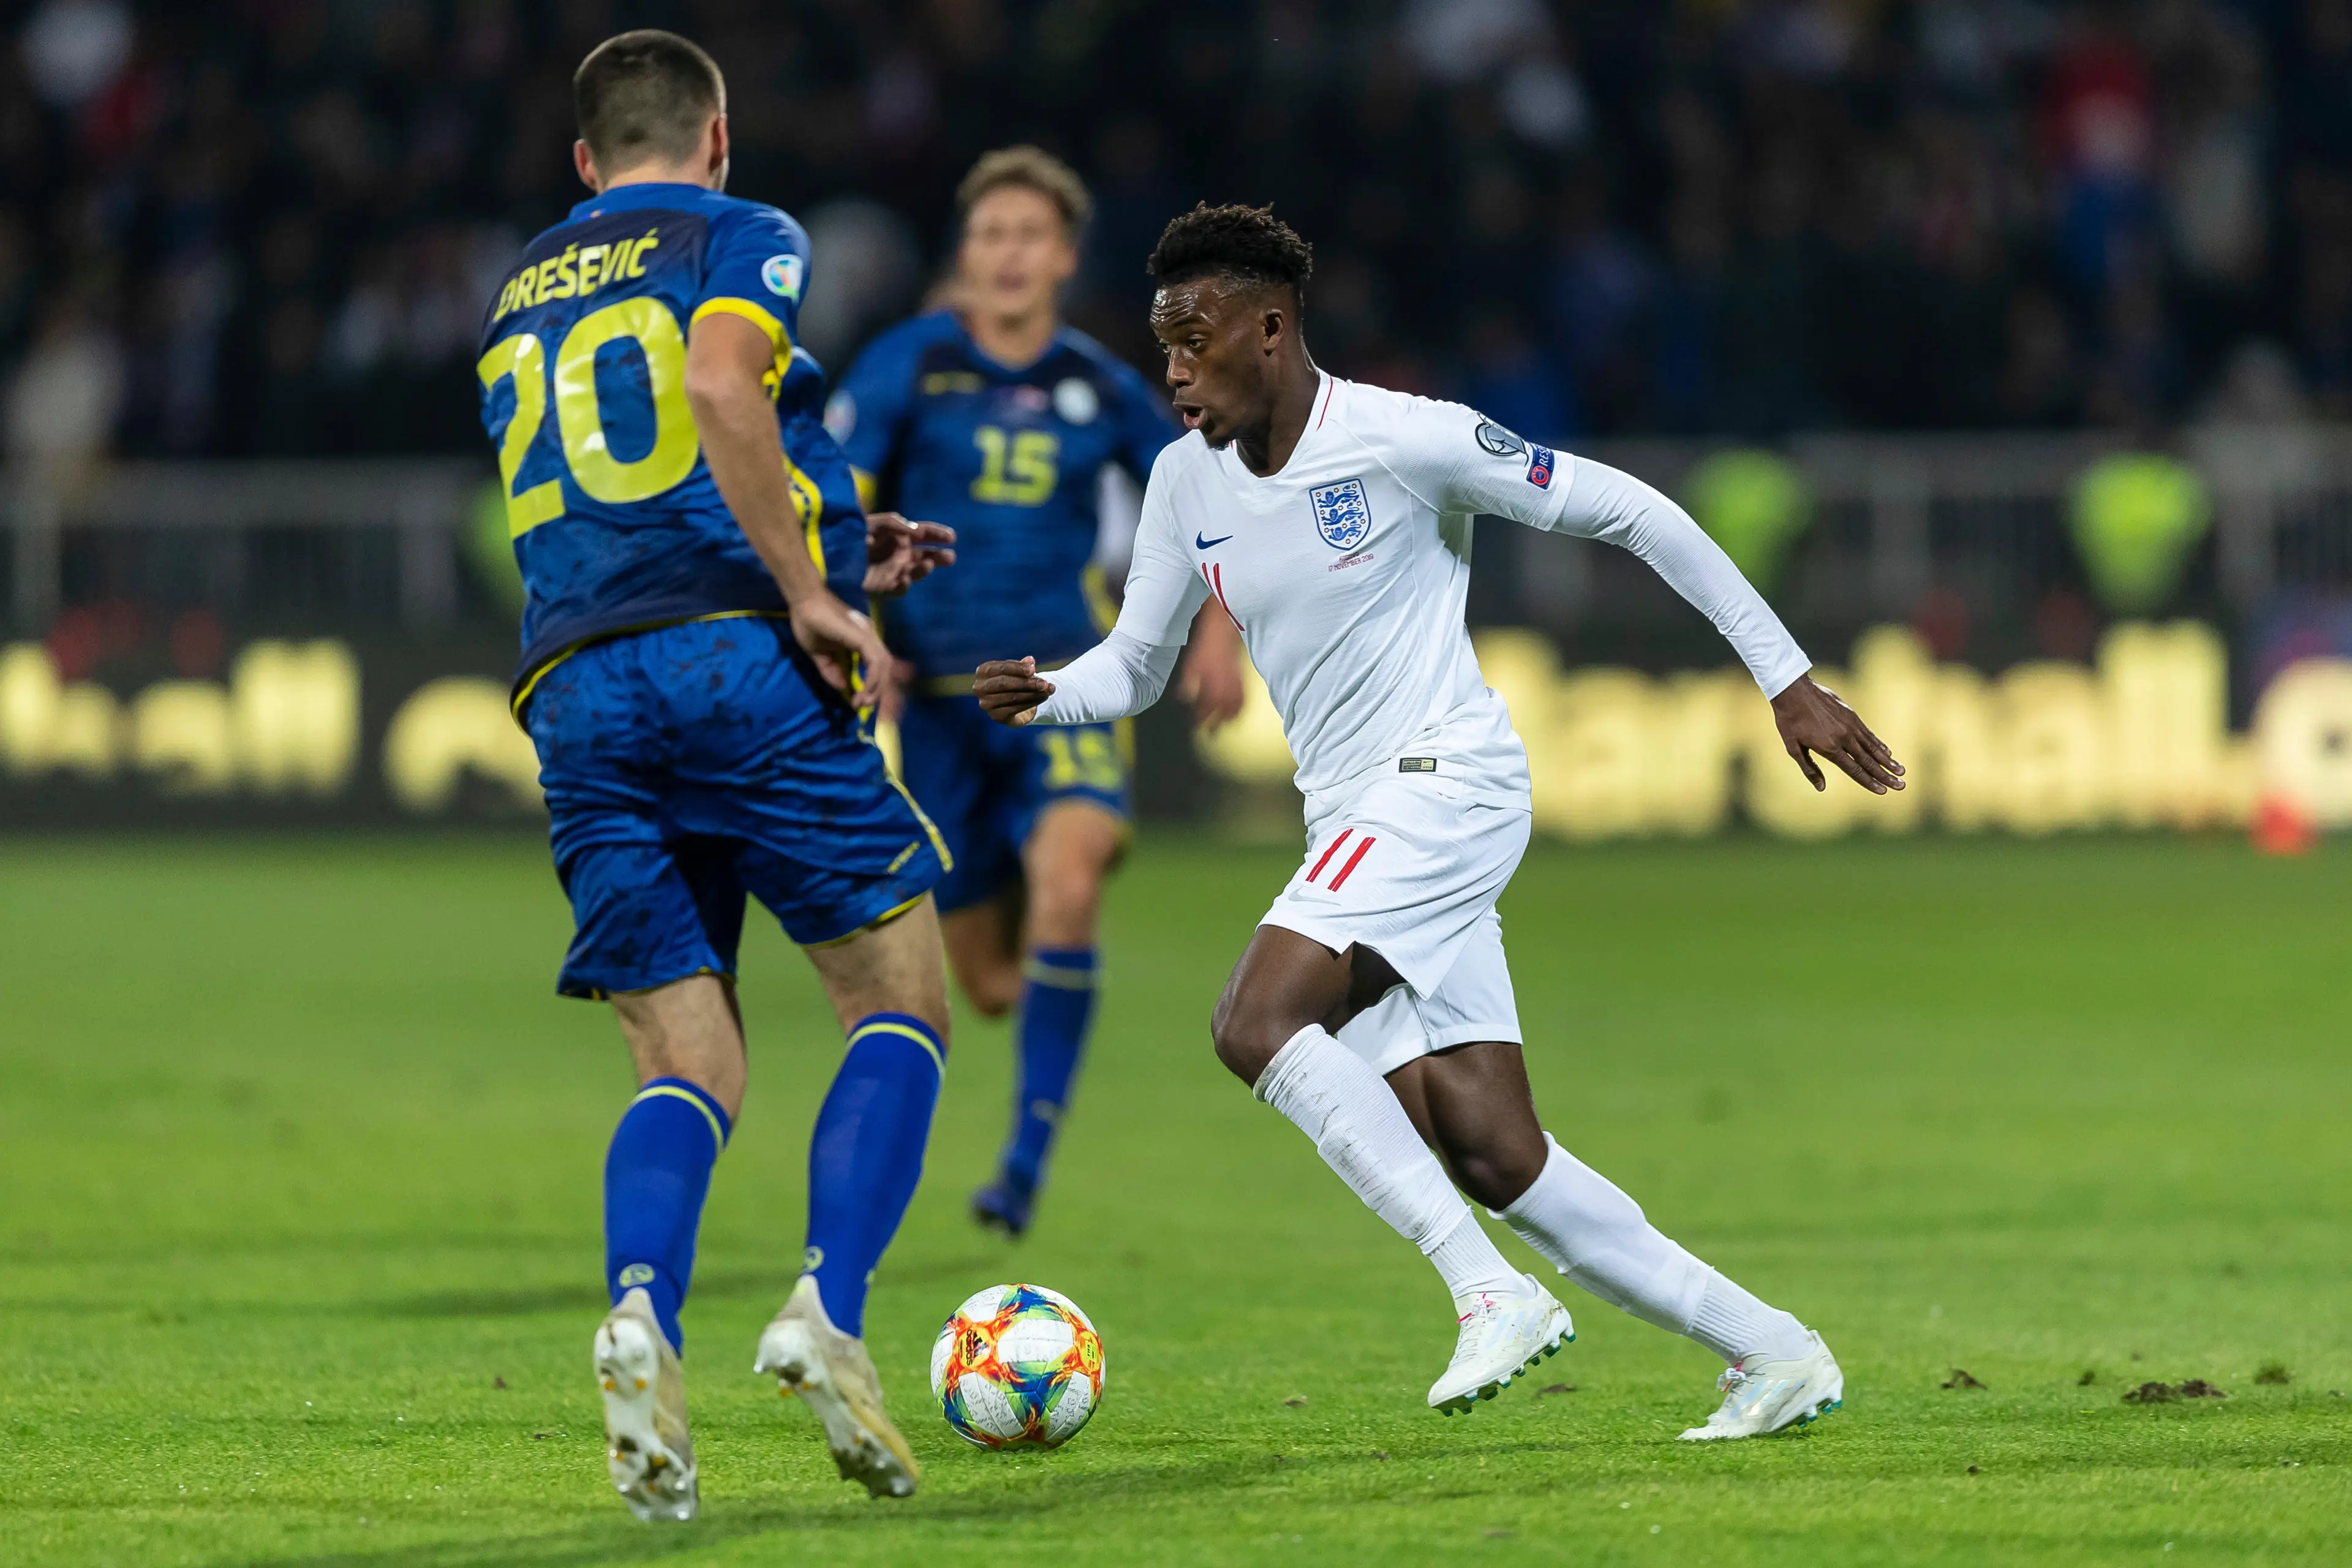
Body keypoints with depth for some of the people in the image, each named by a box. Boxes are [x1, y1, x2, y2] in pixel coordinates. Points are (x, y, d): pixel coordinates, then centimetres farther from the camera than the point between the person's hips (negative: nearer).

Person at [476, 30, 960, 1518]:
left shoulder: (517, 304, 27)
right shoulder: (742, 239, 6)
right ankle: (828, 1310, -18)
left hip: (575, 695, 5)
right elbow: (721, 389, -16)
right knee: (903, 1006, 4)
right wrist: (812, 595, -13)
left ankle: (642, 1312, -25)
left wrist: (833, 545, 39)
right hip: (739, 665, -5)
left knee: (690, 1070, 5)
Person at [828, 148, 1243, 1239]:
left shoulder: (1101, 388, 5)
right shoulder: (910, 364, -1)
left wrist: (1217, 629, 6)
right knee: (989, 980, 4)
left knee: (1066, 882, -30)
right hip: (941, 691, 0)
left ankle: (1029, 1154, -23)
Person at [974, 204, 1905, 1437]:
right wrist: (1043, 697, -6)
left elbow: (1629, 511, -5)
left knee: (1256, 1024, -24)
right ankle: (1771, 1353, 7)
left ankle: (1492, 1291, -23)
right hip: (1355, 825, 7)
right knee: (1490, 1158, 0)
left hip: (1446, 782, -7)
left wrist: (1788, 680, -4)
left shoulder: (1404, 440, -11)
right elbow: (1136, 664, 18)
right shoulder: (1189, 479, 10)